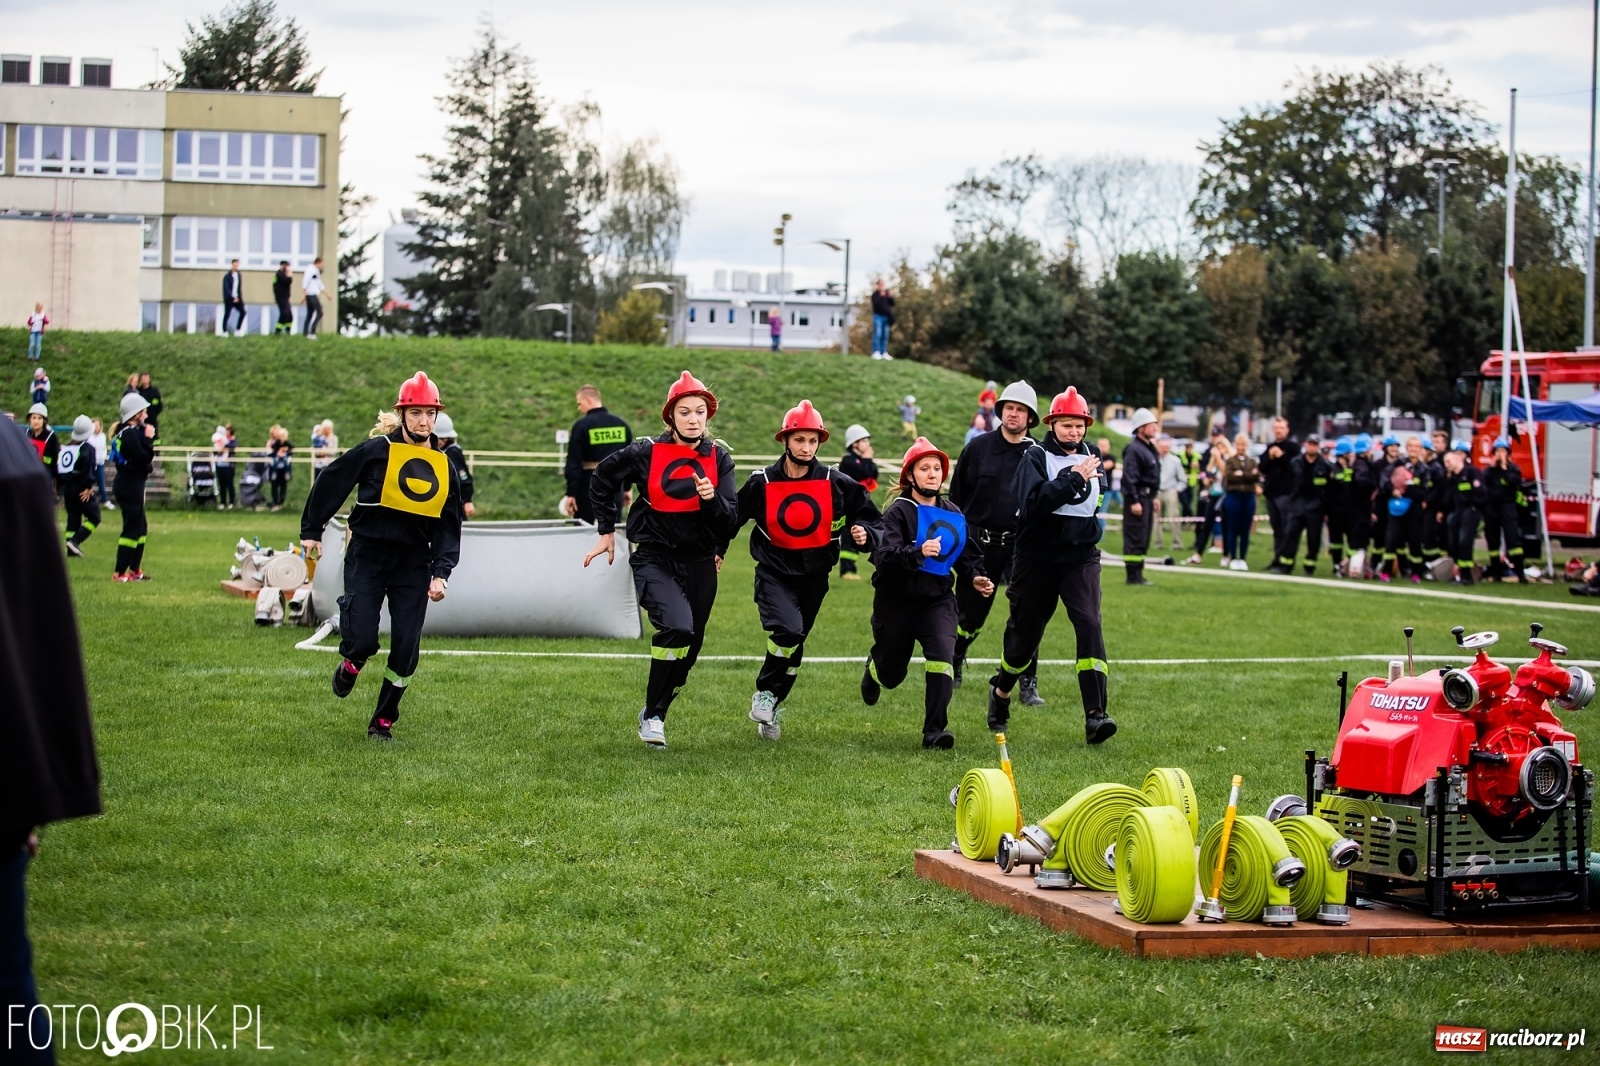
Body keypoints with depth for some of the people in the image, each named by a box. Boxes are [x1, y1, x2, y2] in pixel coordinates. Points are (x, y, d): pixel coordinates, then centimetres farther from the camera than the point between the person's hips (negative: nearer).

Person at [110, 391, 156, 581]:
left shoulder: (127, 431, 15)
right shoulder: (131, 433, -17)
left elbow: (145, 459, 15)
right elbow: (143, 458, -23)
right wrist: (149, 439, -14)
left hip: (129, 485, 11)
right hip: (130, 486, -11)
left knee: (141, 527, 17)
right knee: (132, 528, -7)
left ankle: (134, 570, 24)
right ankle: (119, 573, -6)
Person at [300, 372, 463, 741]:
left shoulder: (443, 466, 6)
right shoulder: (376, 450, -6)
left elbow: (449, 526, 8)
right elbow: (330, 483, 1)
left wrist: (441, 573, -3)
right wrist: (311, 531, 3)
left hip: (413, 563, 3)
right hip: (367, 557, -3)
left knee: (406, 648, 0)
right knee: (363, 639, -13)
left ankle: (383, 721, 17)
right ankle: (351, 664, 25)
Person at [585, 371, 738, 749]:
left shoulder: (719, 458, 0)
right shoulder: (647, 452, -8)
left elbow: (730, 517, -2)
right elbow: (602, 479, 8)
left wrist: (712, 498, -22)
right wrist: (606, 531, 11)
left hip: (700, 564, 4)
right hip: (655, 559, -4)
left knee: (687, 650, 9)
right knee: (678, 626, -26)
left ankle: (655, 712, 31)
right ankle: (652, 714, -11)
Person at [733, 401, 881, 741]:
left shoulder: (836, 484, -6)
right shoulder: (762, 483, -8)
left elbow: (871, 519, 4)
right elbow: (732, 518, 5)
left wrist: (864, 534, -16)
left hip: (814, 575, 3)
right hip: (774, 572, -3)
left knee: (793, 647, 14)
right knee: (788, 630, -27)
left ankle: (770, 710, 31)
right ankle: (765, 692, -4)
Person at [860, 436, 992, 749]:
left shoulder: (953, 514, 5)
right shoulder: (899, 511, -12)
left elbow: (965, 554, 20)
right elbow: (883, 556, -27)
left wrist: (975, 577, 1)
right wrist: (918, 552, -43)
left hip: (937, 598, 3)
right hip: (897, 600, -3)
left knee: (942, 654, -21)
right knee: (892, 673, 11)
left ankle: (934, 731, -17)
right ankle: (874, 667, 51)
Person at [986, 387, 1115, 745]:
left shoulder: (1091, 458, 9)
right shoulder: (1035, 458, -6)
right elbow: (1032, 503, -23)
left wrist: (1091, 531, 12)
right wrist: (1073, 479, -26)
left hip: (1080, 558, 3)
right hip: (1037, 558, -2)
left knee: (1089, 625, -17)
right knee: (1025, 632, 9)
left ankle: (1095, 715, -22)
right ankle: (1001, 691, 39)